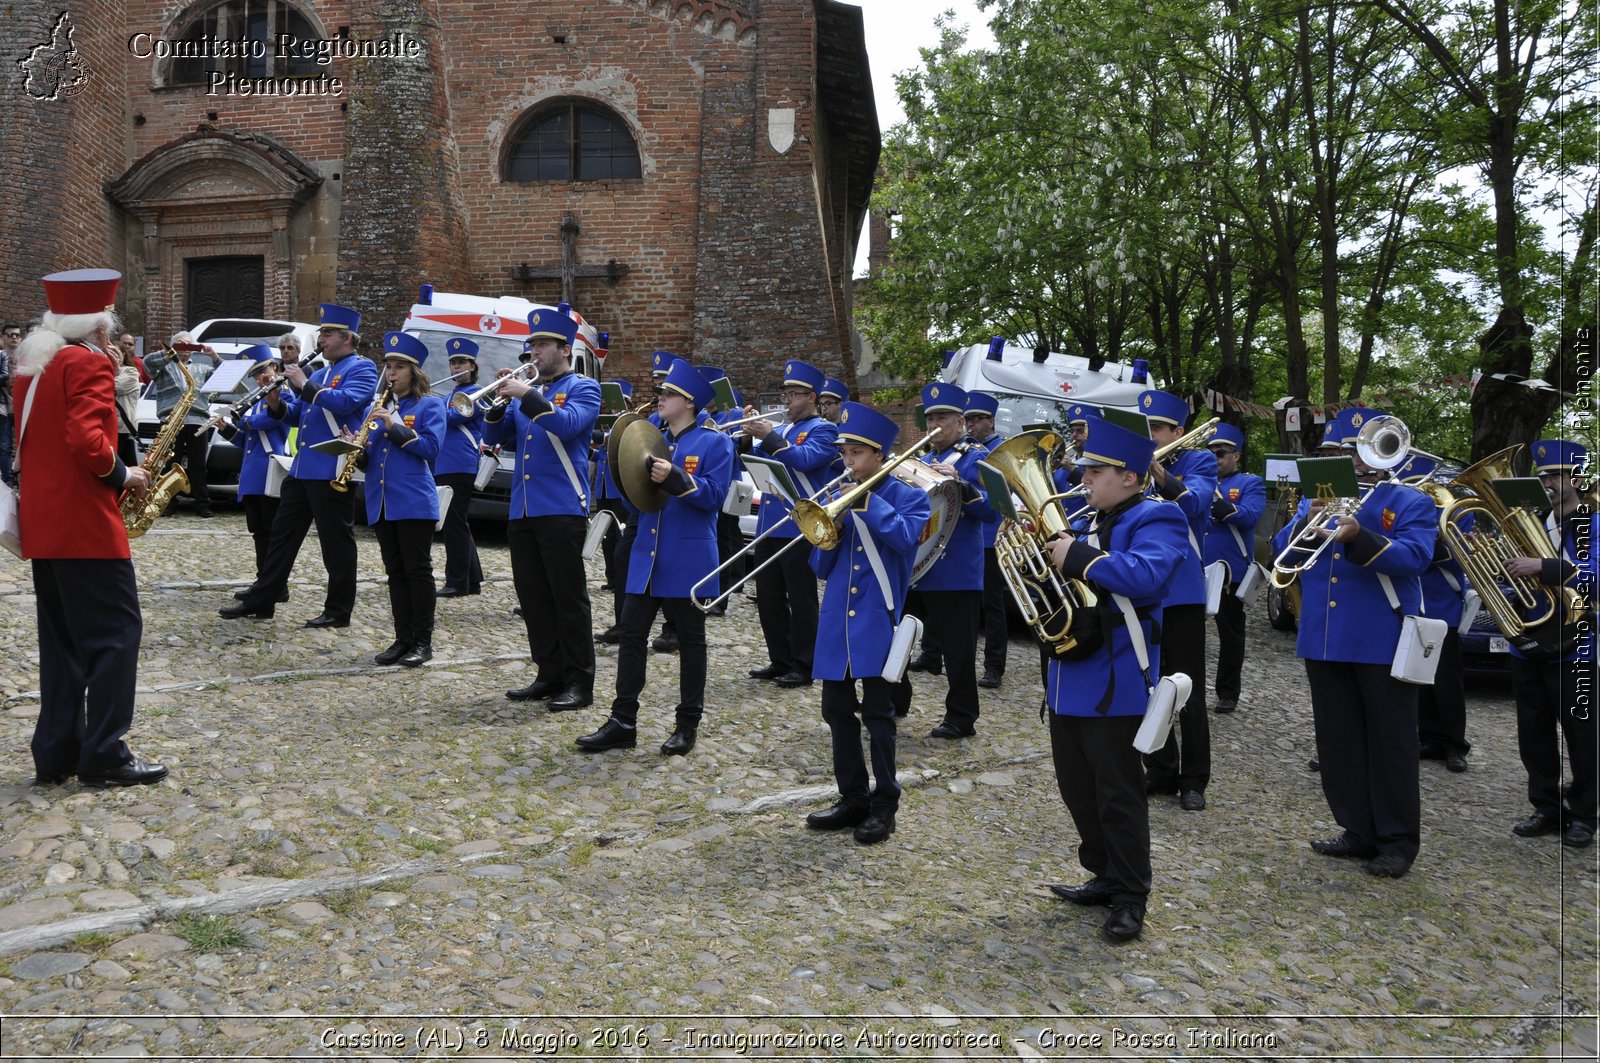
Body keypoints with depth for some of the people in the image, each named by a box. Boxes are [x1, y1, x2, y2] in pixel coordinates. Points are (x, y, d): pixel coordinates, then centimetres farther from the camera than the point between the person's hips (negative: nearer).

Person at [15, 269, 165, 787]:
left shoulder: (31, 363, 16)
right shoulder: (88, 363, -12)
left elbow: (35, 440, 21)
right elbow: (86, 439, -24)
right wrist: (121, 475, -10)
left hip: (44, 523, 9)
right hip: (85, 523, -9)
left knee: (62, 638, 13)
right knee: (116, 633, -3)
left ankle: (55, 753, 15)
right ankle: (103, 756, -1)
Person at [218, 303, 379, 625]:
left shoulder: (361, 368, -4)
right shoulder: (318, 373, 21)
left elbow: (346, 402, -22)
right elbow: (296, 416, 21)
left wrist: (305, 386, -19)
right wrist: (277, 404, 1)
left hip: (332, 471, -9)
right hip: (302, 468, 9)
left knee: (336, 541, -1)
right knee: (283, 534, 11)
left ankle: (338, 610, 8)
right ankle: (260, 600, 18)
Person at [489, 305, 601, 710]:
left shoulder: (583, 388, -1)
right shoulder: (527, 390, 18)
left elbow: (567, 425, -20)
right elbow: (495, 437, 12)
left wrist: (526, 395, -23)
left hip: (562, 510, -7)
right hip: (522, 511, 7)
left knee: (568, 598, -3)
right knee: (532, 597, 9)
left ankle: (579, 683, 3)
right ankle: (550, 675, 19)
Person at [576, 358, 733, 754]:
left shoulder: (715, 443, -4)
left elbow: (713, 495, -14)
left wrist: (674, 478, -26)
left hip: (688, 559, -6)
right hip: (647, 555, 6)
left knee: (690, 641, 5)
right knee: (631, 634, 3)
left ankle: (687, 725, 15)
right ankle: (623, 723, 9)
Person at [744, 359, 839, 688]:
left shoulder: (823, 430, -3)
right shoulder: (780, 430, 18)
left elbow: (805, 459, -21)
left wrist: (769, 437, -22)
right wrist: (749, 435, -1)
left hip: (800, 527, -8)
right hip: (768, 524, 8)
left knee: (800, 599, -2)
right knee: (768, 597, 10)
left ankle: (803, 666, 5)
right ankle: (780, 660, 20)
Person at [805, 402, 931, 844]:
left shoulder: (909, 496, -1)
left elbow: (907, 537, -22)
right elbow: (821, 568, 11)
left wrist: (869, 503, -19)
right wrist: (828, 536, -9)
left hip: (878, 619, -5)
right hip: (837, 618, 5)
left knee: (878, 712, 0)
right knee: (837, 709, 9)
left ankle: (884, 804, 12)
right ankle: (853, 798, 22)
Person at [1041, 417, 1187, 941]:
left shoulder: (1155, 521, -11)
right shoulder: (1087, 522, 16)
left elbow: (1148, 575, -30)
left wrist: (1079, 558, -28)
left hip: (1114, 683, -9)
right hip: (1070, 676, 9)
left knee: (1117, 793, 0)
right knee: (1077, 786, 16)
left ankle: (1130, 897, 12)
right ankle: (1106, 876, 31)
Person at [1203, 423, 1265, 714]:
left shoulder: (1251, 483, 1)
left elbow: (1249, 516, -16)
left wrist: (1213, 500, -25)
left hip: (1230, 570, -4)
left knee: (1230, 633, 7)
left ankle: (1228, 693, 16)